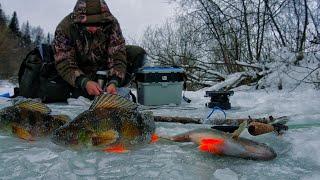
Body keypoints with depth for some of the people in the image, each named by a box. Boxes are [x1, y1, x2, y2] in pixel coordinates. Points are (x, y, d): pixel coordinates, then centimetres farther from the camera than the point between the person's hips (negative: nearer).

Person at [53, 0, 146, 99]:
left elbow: (117, 56, -24)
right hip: (81, 72, -1)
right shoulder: (64, 28, -24)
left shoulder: (112, 24, -21)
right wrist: (85, 83, -42)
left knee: (138, 53, -18)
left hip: (105, 66, 2)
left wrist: (114, 82, -40)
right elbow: (64, 64, -25)